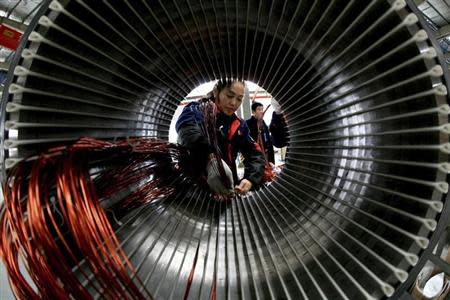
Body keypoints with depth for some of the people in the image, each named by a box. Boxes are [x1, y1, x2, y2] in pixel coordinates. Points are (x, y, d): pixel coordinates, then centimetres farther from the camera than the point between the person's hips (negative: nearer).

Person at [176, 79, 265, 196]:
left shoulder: (239, 125, 11)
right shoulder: (197, 111, -3)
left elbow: (255, 154, 6)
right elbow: (185, 125, -25)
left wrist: (250, 179, -13)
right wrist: (211, 159, -39)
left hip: (227, 191, 4)